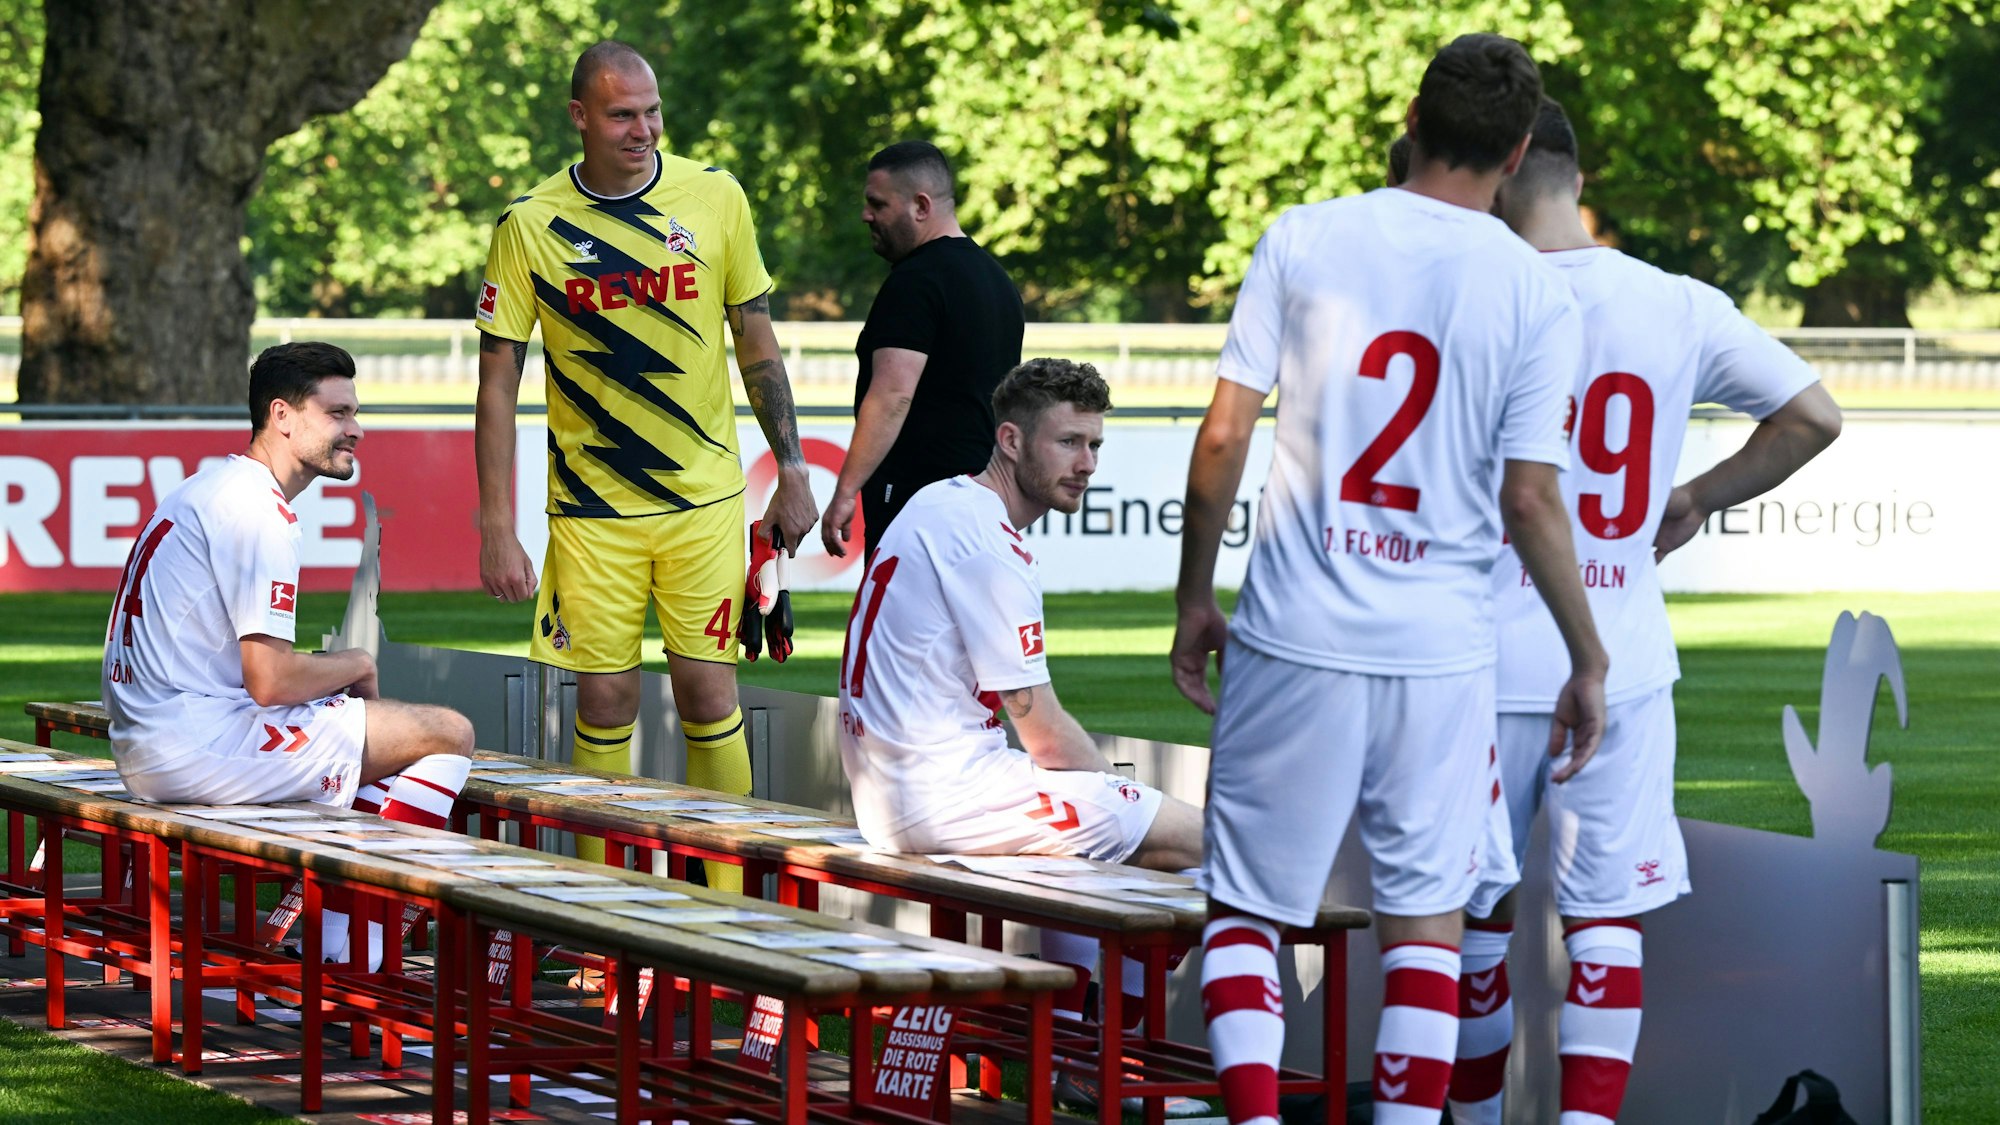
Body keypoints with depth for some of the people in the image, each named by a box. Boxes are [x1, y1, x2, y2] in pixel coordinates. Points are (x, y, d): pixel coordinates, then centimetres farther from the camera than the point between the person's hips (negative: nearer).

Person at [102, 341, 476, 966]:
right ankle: (352, 963, -7)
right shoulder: (258, 510, -14)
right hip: (199, 745, -10)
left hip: (144, 745, 10)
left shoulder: (209, 488, 18)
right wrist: (356, 666, 0)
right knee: (448, 734, -6)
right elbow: (271, 680, -20)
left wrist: (341, 673, 11)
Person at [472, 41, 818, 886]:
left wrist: (792, 471, 6)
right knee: (604, 702, 2)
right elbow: (498, 382, -2)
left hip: (704, 498, 1)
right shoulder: (530, 225, -5)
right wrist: (497, 529, -7)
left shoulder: (715, 199, 0)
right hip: (591, 505, -1)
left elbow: (757, 344, 10)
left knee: (708, 695, -1)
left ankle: (727, 898, 7)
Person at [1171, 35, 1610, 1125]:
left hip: (1296, 639, -1)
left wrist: (1194, 598, 9)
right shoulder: (1536, 295, -2)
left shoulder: (1302, 240, -2)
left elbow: (1223, 438, -3)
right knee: (1424, 915, 11)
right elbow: (1531, 501, -4)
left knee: (1245, 911, 7)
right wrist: (1590, 661, 7)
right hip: (1442, 654, 1)